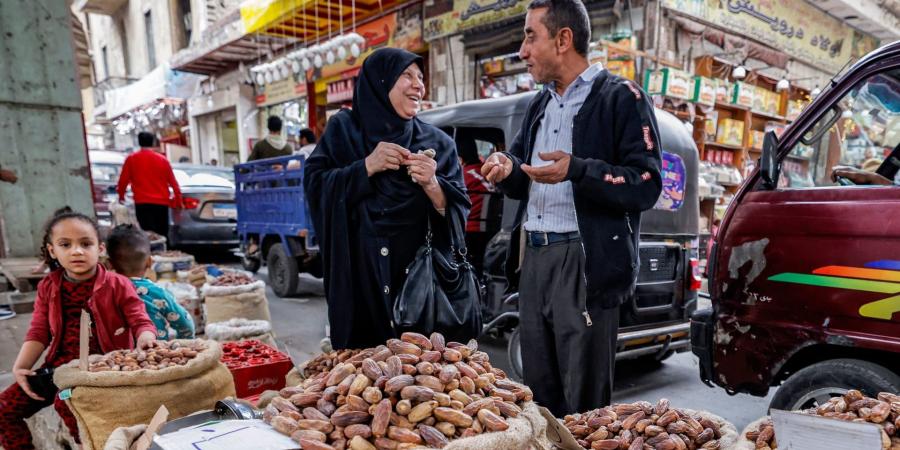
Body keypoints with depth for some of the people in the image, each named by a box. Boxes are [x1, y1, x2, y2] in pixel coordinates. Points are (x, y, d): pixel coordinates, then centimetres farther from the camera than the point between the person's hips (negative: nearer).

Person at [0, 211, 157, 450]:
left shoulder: (117, 285, -7)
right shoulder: (48, 288, 7)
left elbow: (140, 321, -11)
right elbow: (39, 332, 7)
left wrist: (144, 339, -35)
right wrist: (21, 366, -8)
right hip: (61, 365, 6)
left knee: (68, 403, -29)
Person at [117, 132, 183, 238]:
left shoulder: (131, 159, 4)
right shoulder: (162, 159, 6)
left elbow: (123, 180, 8)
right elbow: (173, 182, 8)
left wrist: (121, 196, 25)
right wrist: (178, 201, 17)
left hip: (142, 203, -1)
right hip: (161, 202, 2)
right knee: (162, 235, 8)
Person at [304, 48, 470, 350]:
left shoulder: (438, 143, 8)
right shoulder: (343, 128, 6)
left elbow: (459, 213, 4)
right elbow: (314, 186, -2)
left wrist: (432, 185, -15)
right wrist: (366, 166, -13)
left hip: (418, 278, 1)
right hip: (358, 277, -1)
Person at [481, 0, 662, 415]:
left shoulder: (620, 98, -3)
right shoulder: (539, 105, 19)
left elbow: (647, 186, -11)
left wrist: (577, 171, -24)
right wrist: (508, 170, 0)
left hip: (587, 264, -7)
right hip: (533, 260, 7)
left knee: (584, 404, 2)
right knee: (539, 394, 16)